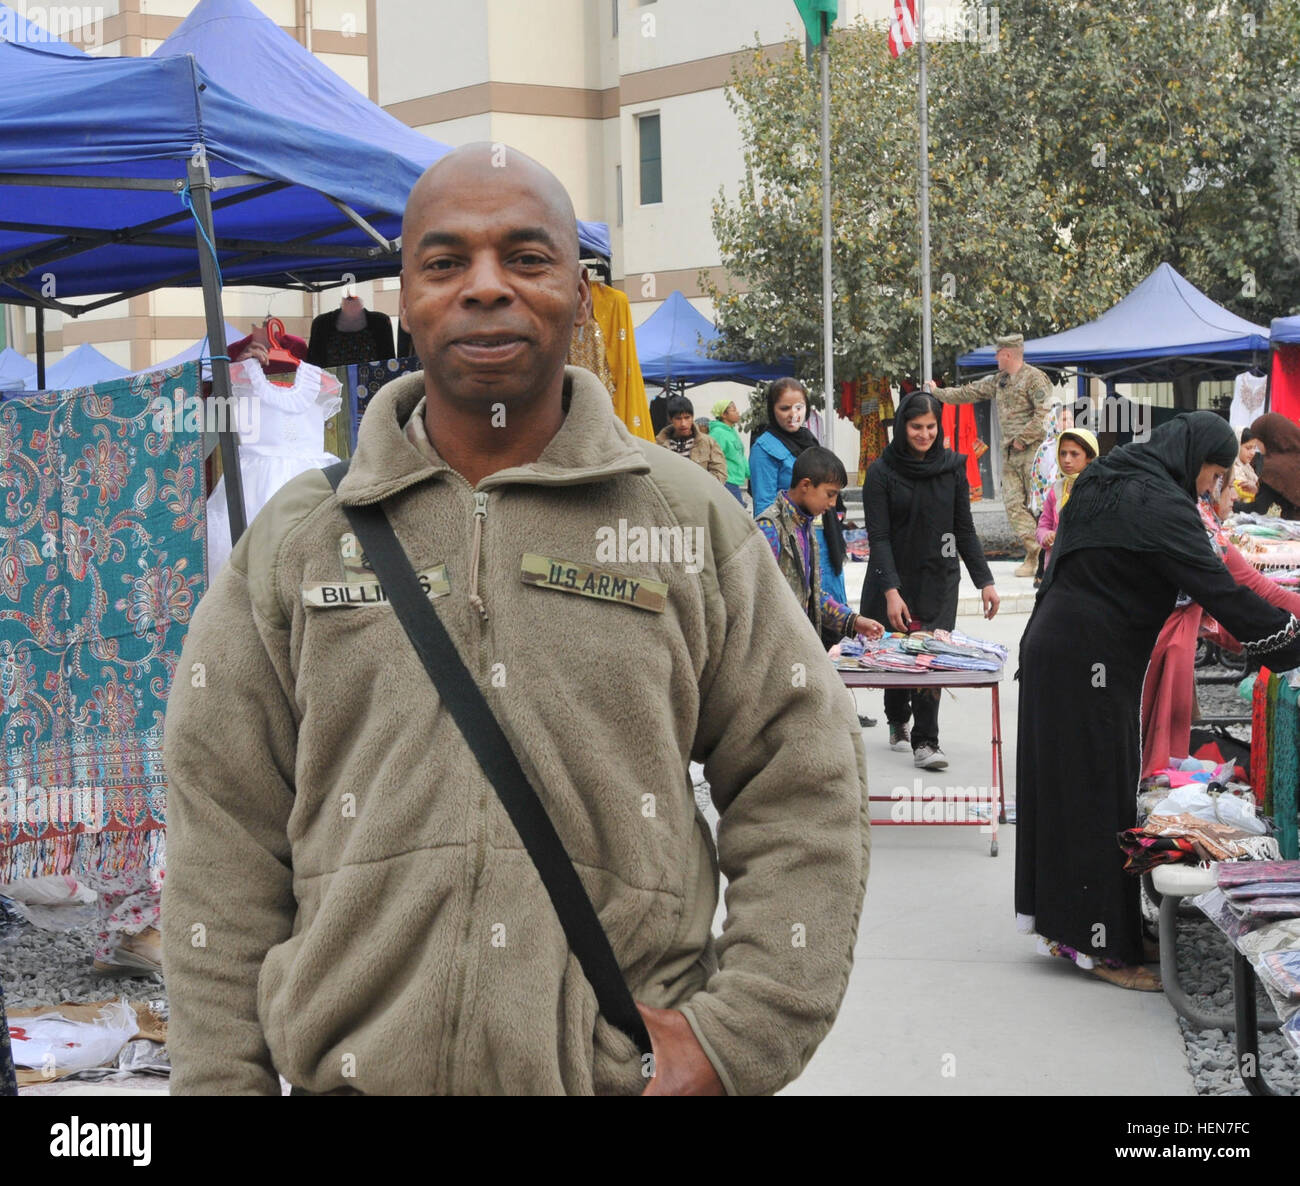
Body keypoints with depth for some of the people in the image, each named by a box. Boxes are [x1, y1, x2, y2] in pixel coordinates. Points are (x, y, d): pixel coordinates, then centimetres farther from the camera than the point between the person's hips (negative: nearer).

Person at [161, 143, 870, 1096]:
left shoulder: (693, 521, 3)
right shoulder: (294, 539, 5)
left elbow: (804, 788, 3)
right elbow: (226, 847, 5)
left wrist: (739, 1036, -6)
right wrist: (225, 1080, 0)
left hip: (632, 1071, 0)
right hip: (352, 1066, 1)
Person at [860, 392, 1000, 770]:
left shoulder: (952, 467, 3)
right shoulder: (882, 472, -5)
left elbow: (964, 529, 9)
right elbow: (878, 537, -9)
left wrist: (984, 580, 3)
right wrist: (891, 592, -19)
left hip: (939, 580, 1)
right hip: (894, 579, -1)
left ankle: (925, 741, -9)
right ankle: (897, 721, 35)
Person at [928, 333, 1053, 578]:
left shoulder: (1034, 378, -8)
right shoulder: (998, 381, 18)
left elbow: (1045, 414, -16)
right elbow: (969, 392, 29)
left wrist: (1022, 438, -14)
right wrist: (938, 392, 35)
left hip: (1032, 450, -8)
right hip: (1010, 454, 8)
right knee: (1014, 504, 0)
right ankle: (1033, 555, 0)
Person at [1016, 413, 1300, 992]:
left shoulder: (1105, 482, 13)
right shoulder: (1159, 504, -16)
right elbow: (1219, 590, -20)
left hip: (1050, 651, 9)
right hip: (1091, 666, -9)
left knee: (1061, 786, 14)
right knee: (1100, 796, -3)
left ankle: (1060, 922, 23)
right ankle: (1105, 946, 3)